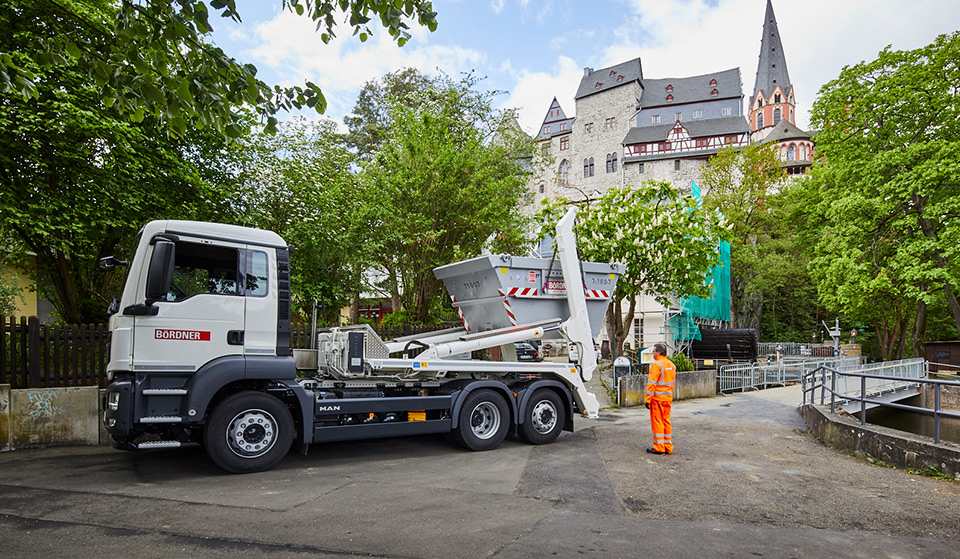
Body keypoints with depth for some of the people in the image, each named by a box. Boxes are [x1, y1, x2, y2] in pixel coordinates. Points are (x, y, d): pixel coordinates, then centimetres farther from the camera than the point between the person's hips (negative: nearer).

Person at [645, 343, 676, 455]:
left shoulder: (656, 365, -15)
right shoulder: (671, 365, 11)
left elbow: (652, 383, -17)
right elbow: (673, 382, 17)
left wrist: (647, 399, -15)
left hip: (657, 397, -8)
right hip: (668, 397, 8)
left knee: (657, 422, 0)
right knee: (666, 421, 13)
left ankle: (659, 448, 4)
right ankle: (668, 447, 16)